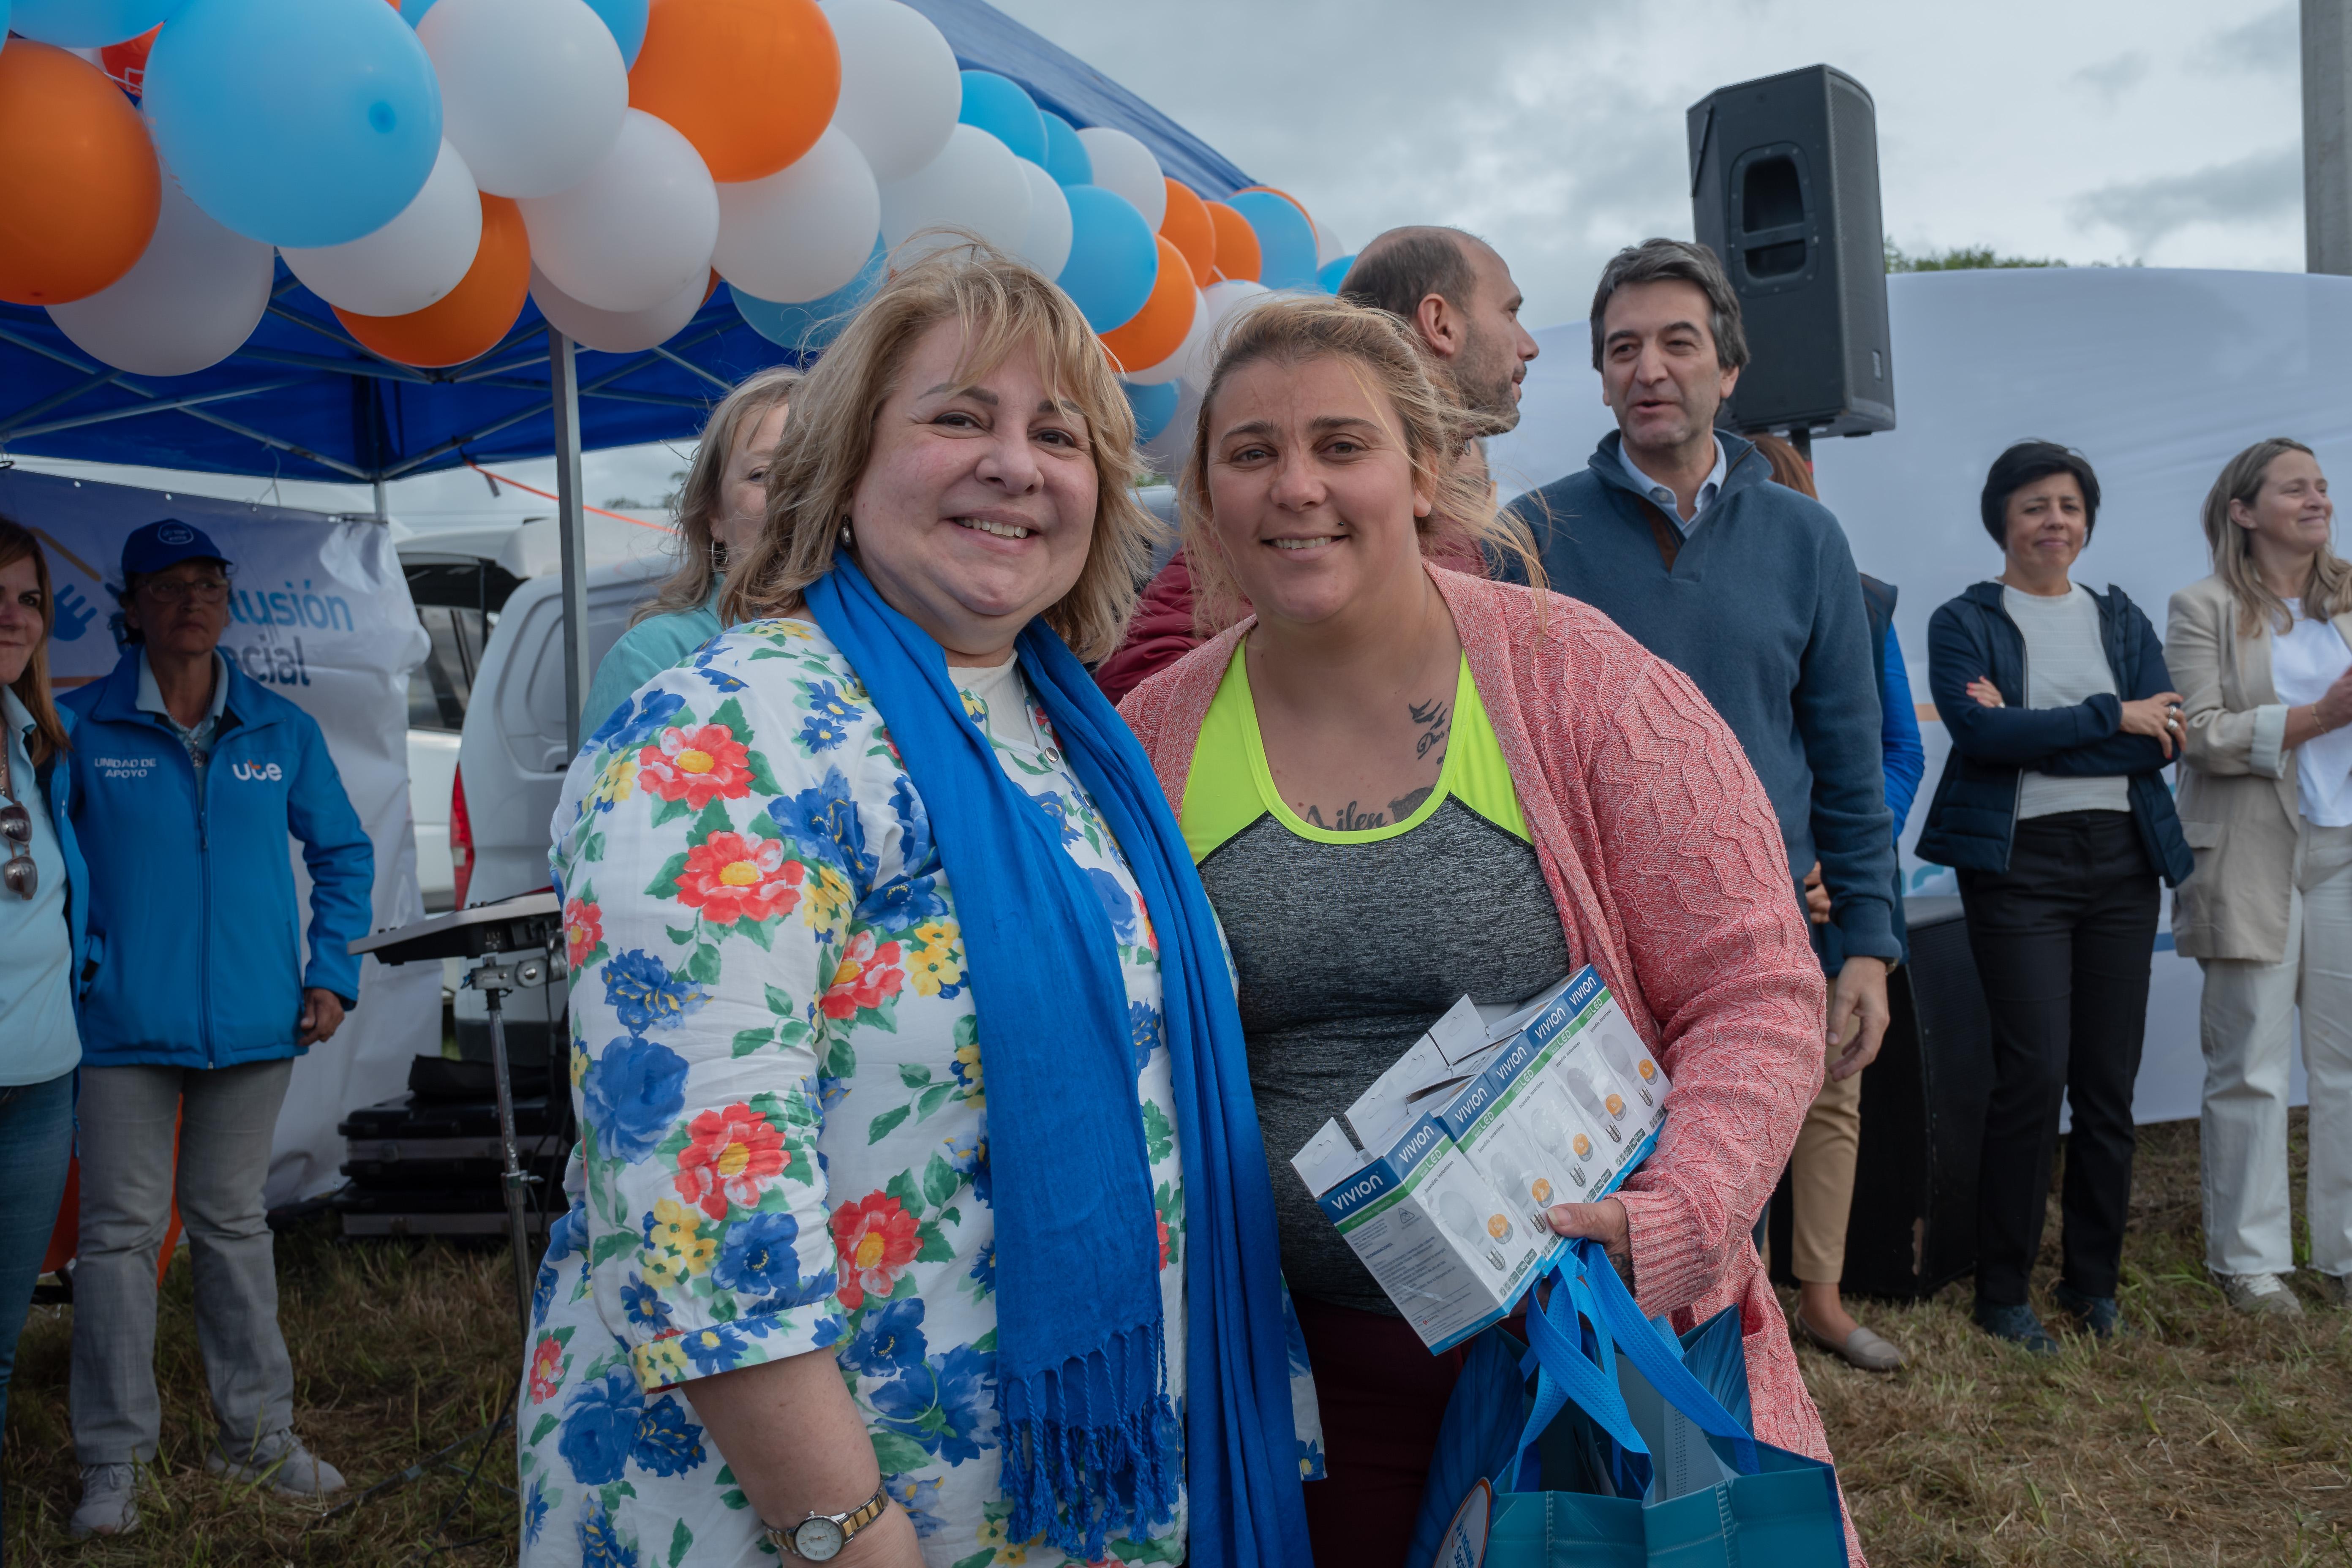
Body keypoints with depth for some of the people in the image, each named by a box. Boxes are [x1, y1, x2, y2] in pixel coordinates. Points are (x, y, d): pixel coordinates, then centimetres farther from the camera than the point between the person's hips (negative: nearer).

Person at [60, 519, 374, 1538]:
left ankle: (257, 1434, 23)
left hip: (254, 1024, 2)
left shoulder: (282, 732, 4)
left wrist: (331, 970, 5)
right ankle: (114, 1462, 12)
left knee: (235, 1224, 13)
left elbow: (343, 854, 13)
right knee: (120, 1233, 1)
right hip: (125, 1026, -2)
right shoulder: (79, 728, -3)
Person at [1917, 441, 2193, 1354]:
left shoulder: (2122, 621, 15)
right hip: (2018, 864, -4)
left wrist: (2028, 735, -10)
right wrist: (2110, 717, -10)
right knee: (2035, 1074, -9)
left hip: (2123, 863, 4)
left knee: (2110, 1082, 6)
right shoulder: (1963, 623, 3)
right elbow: (1979, 731, -15)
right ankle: (2003, 1292, 4)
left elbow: (2165, 739, 0)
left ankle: (2094, 1281, 20)